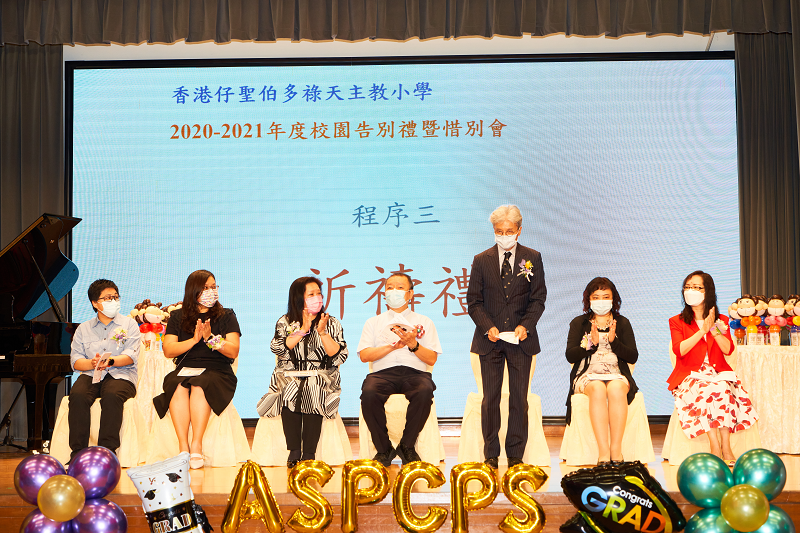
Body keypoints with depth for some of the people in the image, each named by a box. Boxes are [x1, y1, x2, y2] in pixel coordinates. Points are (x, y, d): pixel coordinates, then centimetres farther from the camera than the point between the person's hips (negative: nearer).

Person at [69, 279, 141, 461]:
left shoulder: (129, 324, 13)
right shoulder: (83, 328, 19)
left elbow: (131, 356, -1)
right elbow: (75, 361, 7)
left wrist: (110, 361, -21)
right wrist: (92, 363, -15)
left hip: (120, 376, -2)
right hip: (91, 376, 2)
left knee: (112, 396, -36)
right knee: (77, 395, -31)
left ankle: (107, 451, -32)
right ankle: (78, 451, -27)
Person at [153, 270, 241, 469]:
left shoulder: (226, 316, 12)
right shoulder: (178, 317, 16)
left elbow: (233, 351, 0)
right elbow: (168, 350, 4)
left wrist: (211, 338, -14)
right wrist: (194, 340, -10)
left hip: (217, 371, -1)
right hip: (185, 369, 2)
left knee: (199, 386, -35)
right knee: (178, 387, -33)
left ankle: (196, 446, -34)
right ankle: (183, 446, -32)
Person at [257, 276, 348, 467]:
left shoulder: (332, 324, 11)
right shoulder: (284, 323, 12)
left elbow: (339, 356, 0)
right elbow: (277, 348, -6)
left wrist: (322, 332, -8)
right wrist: (303, 330, -6)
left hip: (321, 377, 0)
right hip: (289, 375, 0)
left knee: (314, 392, -32)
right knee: (289, 392, -32)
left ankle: (309, 453, -28)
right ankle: (294, 451, -26)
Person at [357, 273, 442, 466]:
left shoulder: (424, 322, 21)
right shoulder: (373, 322, 23)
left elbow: (432, 359, 11)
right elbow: (364, 355, 8)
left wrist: (413, 344, -5)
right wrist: (393, 345, -3)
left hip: (415, 372, 0)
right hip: (382, 372, 0)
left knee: (425, 391, -36)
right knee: (369, 392, -35)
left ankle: (407, 446, -17)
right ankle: (383, 448, -17)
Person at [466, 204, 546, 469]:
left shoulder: (532, 258, 5)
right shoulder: (481, 260, 5)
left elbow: (538, 298, 3)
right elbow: (474, 300, 3)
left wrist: (525, 325, -13)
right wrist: (488, 327, -12)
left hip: (520, 338, 0)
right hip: (490, 339, 0)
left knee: (519, 398, 3)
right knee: (490, 399, 4)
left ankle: (516, 455, 13)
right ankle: (491, 454, 13)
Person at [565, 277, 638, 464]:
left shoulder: (622, 323, 16)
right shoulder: (578, 323, 14)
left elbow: (633, 357, 5)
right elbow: (570, 356, 1)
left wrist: (614, 341, -9)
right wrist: (591, 343, -12)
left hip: (616, 375, 1)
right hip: (588, 375, -1)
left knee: (616, 388, -36)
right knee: (597, 388, -36)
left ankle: (616, 450, -38)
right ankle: (603, 452, -43)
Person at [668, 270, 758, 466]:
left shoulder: (721, 320, 15)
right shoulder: (677, 322, 9)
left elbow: (728, 349, -2)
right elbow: (679, 350, -10)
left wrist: (713, 328, -12)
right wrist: (703, 330, -11)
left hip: (717, 373, 2)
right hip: (690, 375, -1)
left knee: (723, 388, -33)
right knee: (706, 390, -35)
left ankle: (725, 446, -31)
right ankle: (716, 446, -33)